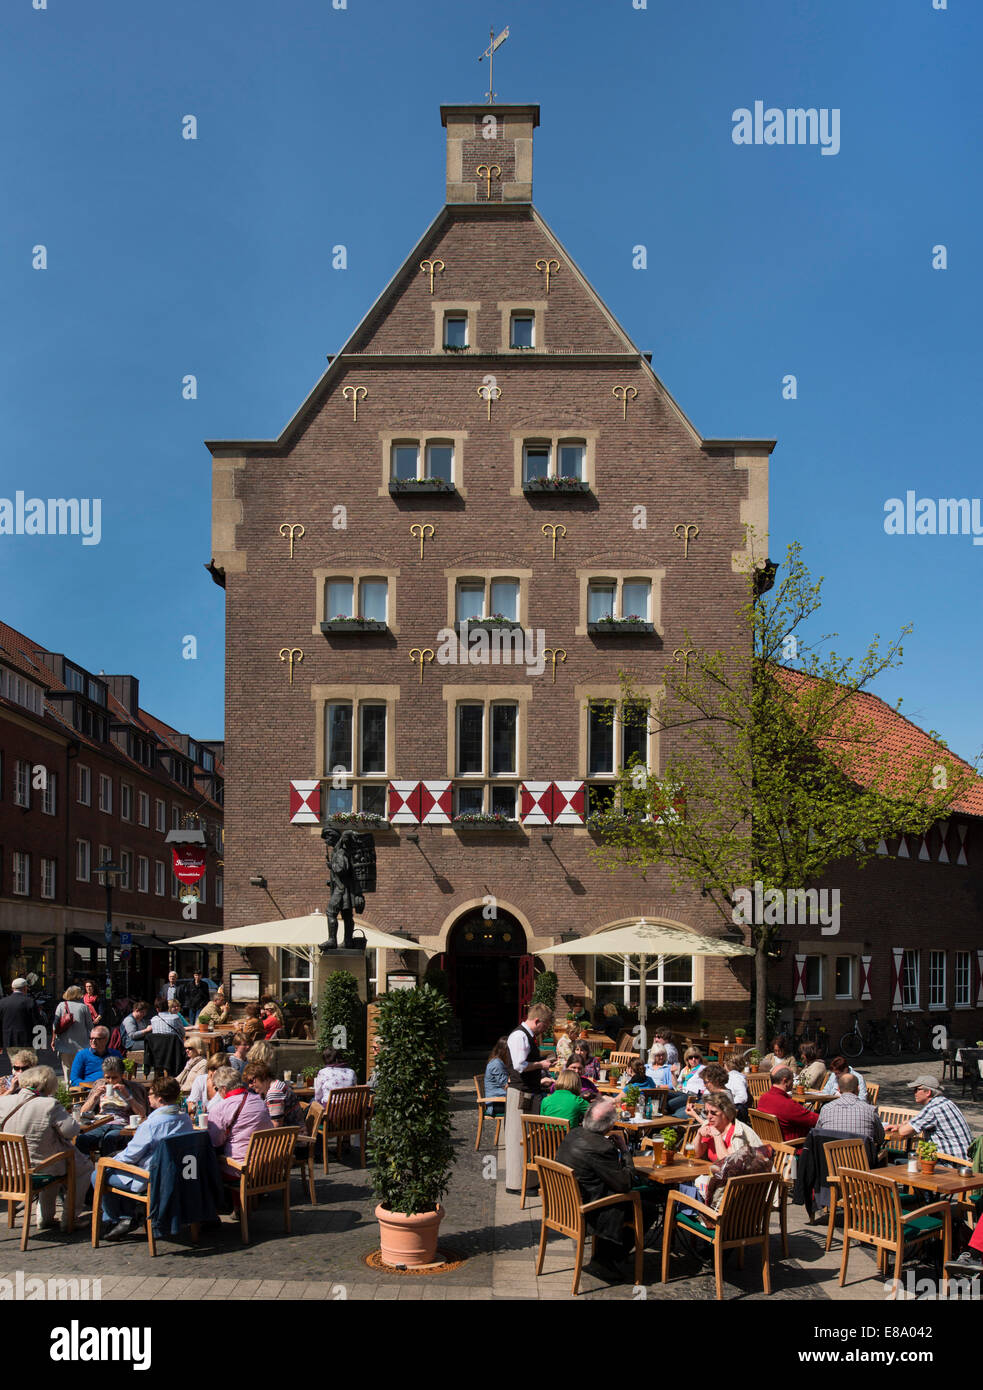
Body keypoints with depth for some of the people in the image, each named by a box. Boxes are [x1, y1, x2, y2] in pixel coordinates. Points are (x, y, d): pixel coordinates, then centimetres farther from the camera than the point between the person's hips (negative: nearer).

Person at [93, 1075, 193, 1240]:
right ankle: (136, 1212, 24)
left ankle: (115, 1221, 18)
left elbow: (131, 1154, -16)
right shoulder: (185, 1118, 1)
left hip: (150, 1180, -8)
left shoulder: (152, 1123, -24)